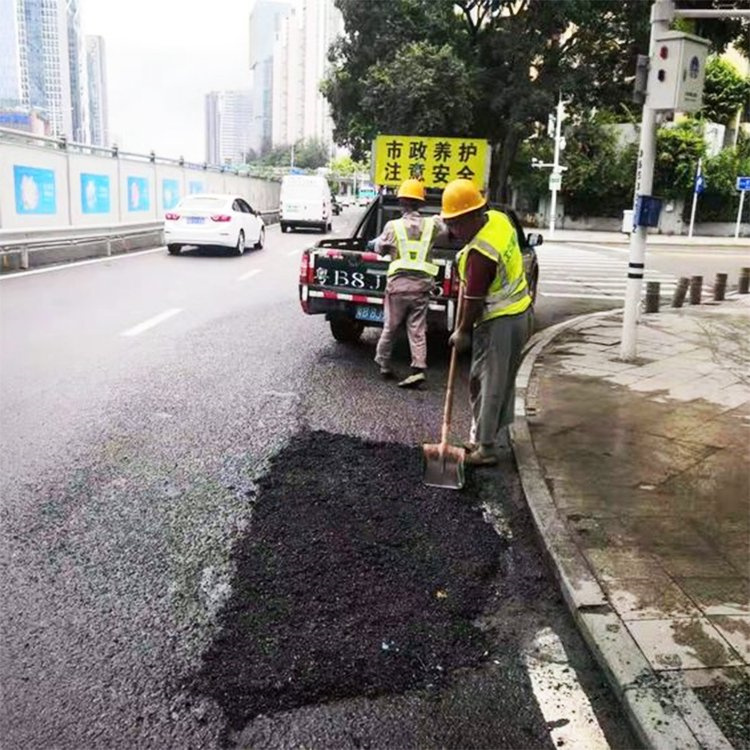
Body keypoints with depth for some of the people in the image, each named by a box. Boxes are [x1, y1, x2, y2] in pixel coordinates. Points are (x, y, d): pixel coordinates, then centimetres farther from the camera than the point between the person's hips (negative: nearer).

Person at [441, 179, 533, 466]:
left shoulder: (480, 253, -27)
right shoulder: (498, 218, 0)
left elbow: (474, 301, -19)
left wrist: (462, 332, -5)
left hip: (498, 321, -10)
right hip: (519, 312, 10)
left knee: (487, 383, -1)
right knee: (504, 380, 17)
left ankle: (485, 447, 6)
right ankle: (497, 435, 30)